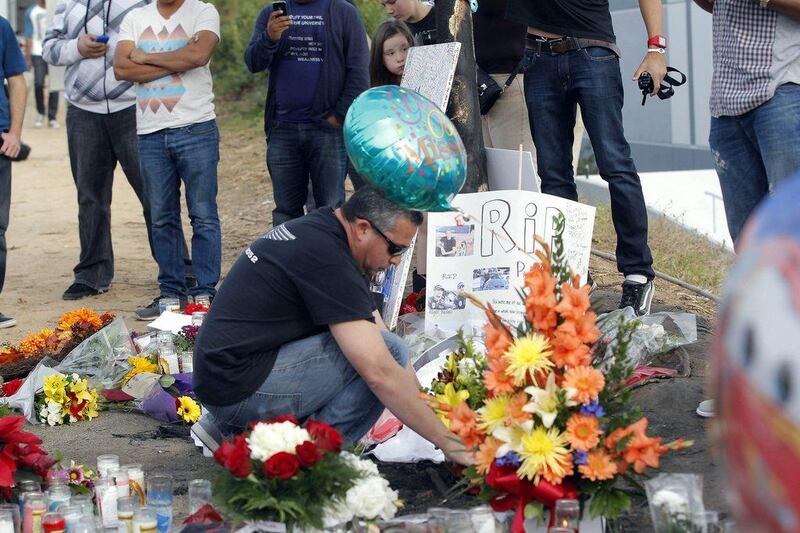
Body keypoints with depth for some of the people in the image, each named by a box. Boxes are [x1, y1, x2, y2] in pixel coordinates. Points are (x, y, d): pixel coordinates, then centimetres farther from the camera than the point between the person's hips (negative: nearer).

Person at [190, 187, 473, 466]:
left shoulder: (319, 229, 10)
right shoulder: (326, 259, -20)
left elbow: (374, 326, 17)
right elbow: (380, 373, -23)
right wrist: (448, 442, -16)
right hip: (239, 388, -10)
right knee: (388, 351, -15)